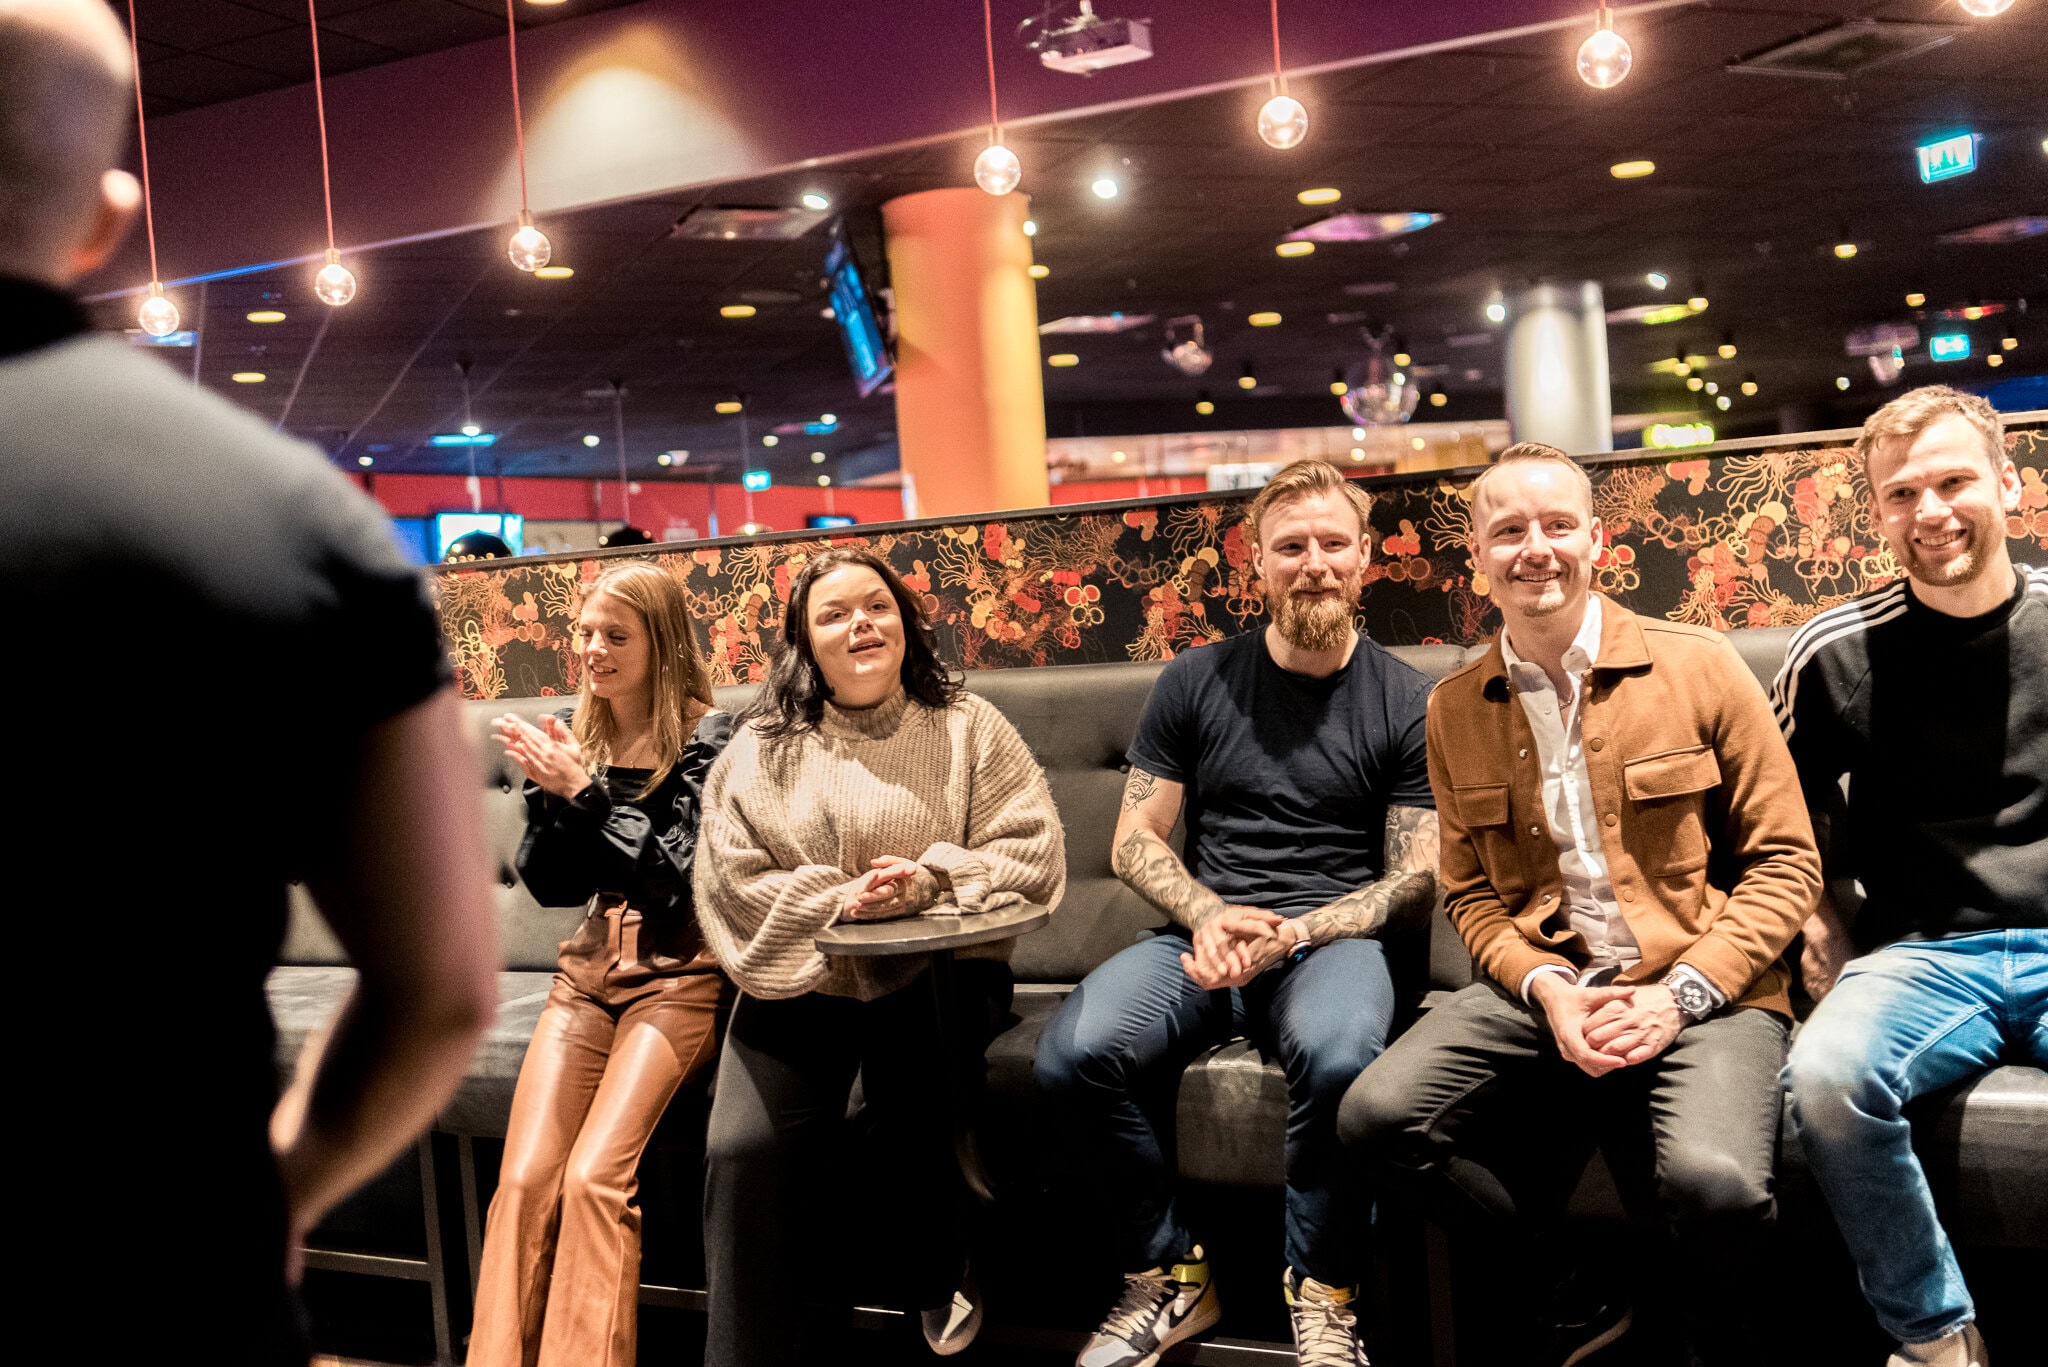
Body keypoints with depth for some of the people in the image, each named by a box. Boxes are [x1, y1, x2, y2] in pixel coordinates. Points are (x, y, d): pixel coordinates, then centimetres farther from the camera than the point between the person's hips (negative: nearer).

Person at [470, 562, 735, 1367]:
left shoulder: (707, 737, -4)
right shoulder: (570, 733, 11)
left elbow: (677, 876, -11)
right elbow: (552, 885, 9)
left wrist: (584, 790, -15)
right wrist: (548, 790, -7)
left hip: (680, 975, -4)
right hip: (591, 970, 4)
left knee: (593, 1178, -22)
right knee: (523, 1180, -14)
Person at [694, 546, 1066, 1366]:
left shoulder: (966, 727, 8)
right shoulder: (760, 748, 10)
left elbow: (1036, 851, 0)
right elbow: (732, 882, 1)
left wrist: (932, 880, -16)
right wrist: (839, 901, -15)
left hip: (935, 971, -1)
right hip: (801, 979, 1)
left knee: (910, 1097, -30)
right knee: (743, 1150, -22)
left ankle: (932, 1277, 3)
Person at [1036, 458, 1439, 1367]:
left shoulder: (1405, 701, 6)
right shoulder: (1197, 683, 10)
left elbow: (1416, 880, 3)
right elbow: (1136, 841, 10)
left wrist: (1292, 934, -13)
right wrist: (1207, 917, -11)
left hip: (1332, 936, -2)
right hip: (1200, 932, 2)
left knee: (1338, 1055, -38)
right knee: (1074, 1054, -28)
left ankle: (1320, 1293, -11)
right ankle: (1169, 1276, -3)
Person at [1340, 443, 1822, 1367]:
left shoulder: (1698, 667, 1)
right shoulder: (1454, 710, 11)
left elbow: (1785, 860, 1)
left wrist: (1683, 994, -12)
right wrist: (1544, 987, -6)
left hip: (1704, 990, -3)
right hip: (1544, 987, 3)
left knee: (1714, 1180, -32)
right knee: (1378, 1113, -19)